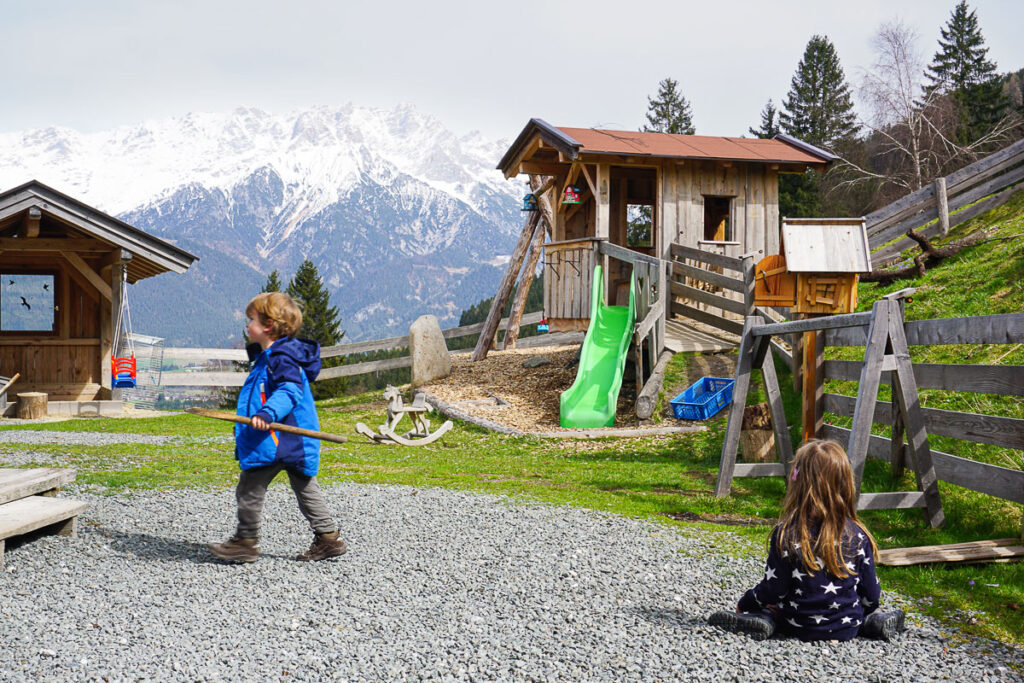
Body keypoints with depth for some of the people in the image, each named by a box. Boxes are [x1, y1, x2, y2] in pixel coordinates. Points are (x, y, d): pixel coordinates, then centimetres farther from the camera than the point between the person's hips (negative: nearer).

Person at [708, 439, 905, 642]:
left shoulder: (786, 534, -17)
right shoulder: (858, 536, -11)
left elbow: (773, 589, -11)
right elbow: (871, 594, -3)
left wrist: (743, 605, 8)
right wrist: (869, 614, 20)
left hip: (799, 627, -1)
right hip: (847, 629, 1)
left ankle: (764, 619, -4)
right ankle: (874, 622, 1)